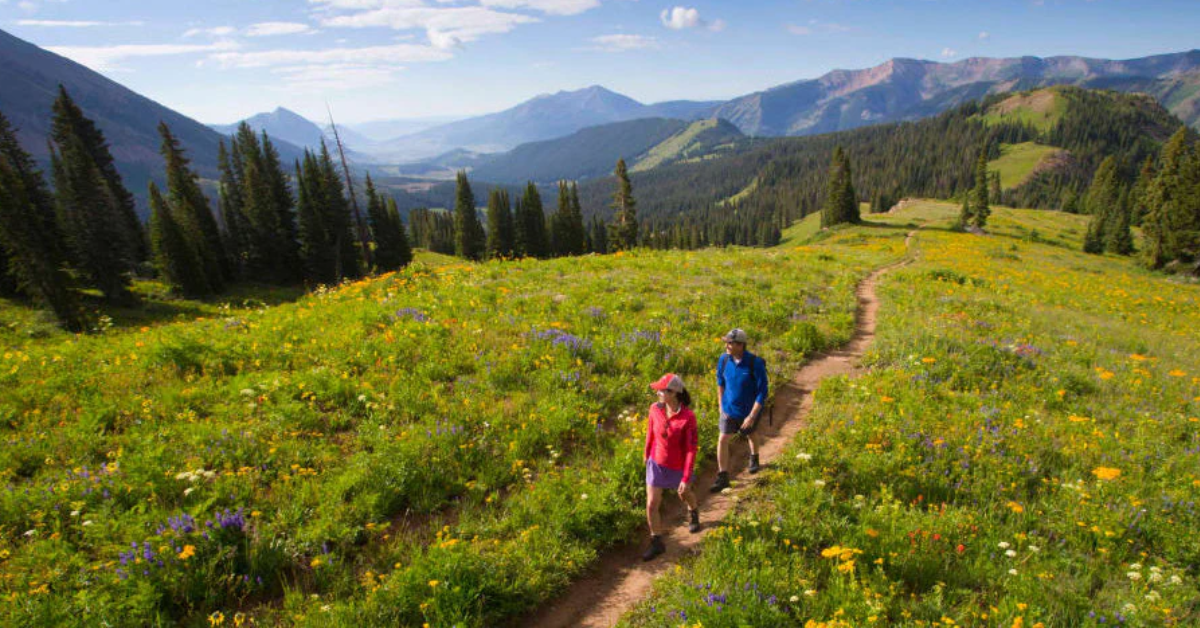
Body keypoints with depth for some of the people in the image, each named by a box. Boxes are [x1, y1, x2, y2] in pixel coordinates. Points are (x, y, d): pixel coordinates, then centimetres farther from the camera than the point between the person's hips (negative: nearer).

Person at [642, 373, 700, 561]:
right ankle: (656, 543, 23)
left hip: (677, 467, -3)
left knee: (684, 495, 27)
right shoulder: (655, 408, -16)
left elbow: (691, 449, -21)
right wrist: (647, 454, 15)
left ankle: (693, 512, 62)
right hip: (656, 464, 3)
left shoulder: (688, 417, -28)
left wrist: (686, 479, -19)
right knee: (651, 505, 2)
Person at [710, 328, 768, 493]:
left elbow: (762, 392, -21)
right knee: (722, 440, -6)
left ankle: (754, 459, 54)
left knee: (750, 435, 23)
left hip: (749, 411, -2)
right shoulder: (724, 359, -14)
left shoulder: (755, 363, -26)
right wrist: (721, 405, 5)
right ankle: (723, 478, 4)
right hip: (729, 409, 2)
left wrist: (752, 416, -23)